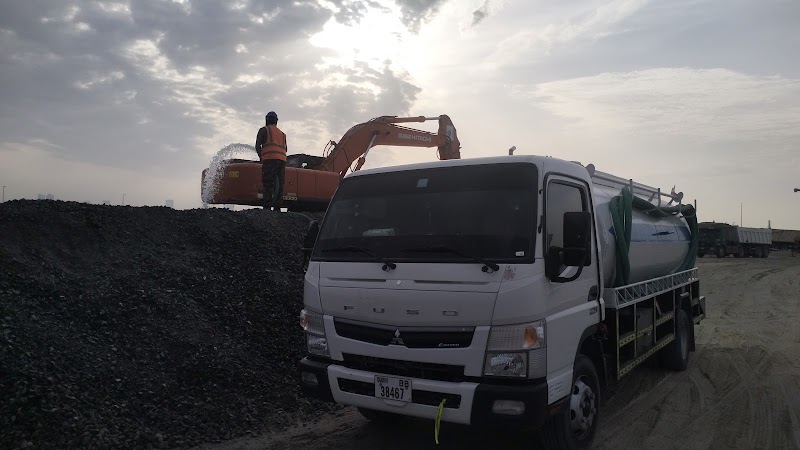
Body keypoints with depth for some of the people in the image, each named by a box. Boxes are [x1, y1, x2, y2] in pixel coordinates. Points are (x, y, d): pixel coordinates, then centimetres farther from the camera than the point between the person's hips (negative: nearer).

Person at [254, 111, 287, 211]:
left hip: (270, 158, -5)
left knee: (268, 184, -9)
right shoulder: (282, 133, 29)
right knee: (279, 184, 3)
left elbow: (257, 145, 4)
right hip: (282, 159, 5)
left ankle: (267, 207, -17)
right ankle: (277, 207, -2)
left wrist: (261, 158, 15)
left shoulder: (263, 130, 12)